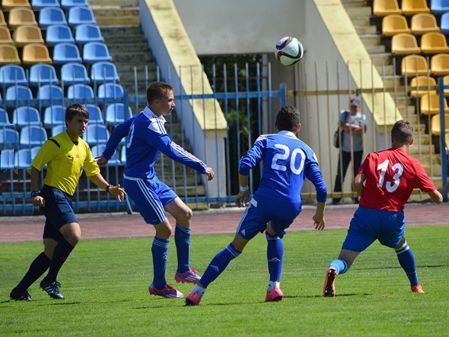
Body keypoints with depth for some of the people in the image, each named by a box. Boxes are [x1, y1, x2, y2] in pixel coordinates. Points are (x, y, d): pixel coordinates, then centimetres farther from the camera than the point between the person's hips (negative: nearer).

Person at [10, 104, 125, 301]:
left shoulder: (83, 147, 16)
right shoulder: (56, 143, -7)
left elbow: (93, 173, 25)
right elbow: (35, 167, -7)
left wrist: (109, 188, 10)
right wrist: (35, 193, -17)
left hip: (65, 200, 8)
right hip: (53, 195, -8)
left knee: (51, 252, 4)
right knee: (73, 234, -25)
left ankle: (20, 291, 9)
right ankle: (50, 280, -15)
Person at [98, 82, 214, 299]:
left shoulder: (144, 119, 9)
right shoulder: (149, 125, -22)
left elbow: (119, 130, 25)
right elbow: (172, 151, -27)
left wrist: (107, 155, 38)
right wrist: (202, 168, -21)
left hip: (149, 180, 10)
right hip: (138, 182, -10)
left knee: (184, 214, 8)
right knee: (164, 229, -8)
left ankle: (183, 270, 15)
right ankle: (158, 285, 3)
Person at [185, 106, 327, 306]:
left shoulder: (266, 140, 16)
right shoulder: (306, 150, 22)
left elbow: (246, 164, -2)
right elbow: (321, 189, 16)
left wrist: (244, 190, 13)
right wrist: (320, 214, 31)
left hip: (264, 200, -2)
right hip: (291, 207, 2)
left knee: (236, 246, 5)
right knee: (273, 235, 33)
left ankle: (198, 291, 0)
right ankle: (274, 287, 18)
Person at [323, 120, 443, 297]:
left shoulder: (373, 157, 7)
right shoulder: (413, 165, 5)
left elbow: (358, 183, -7)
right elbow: (436, 197, 3)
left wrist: (366, 199, 11)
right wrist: (439, 196, 27)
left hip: (366, 214, -1)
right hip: (393, 216, 1)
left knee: (345, 260, -5)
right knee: (401, 246, 35)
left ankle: (333, 270, -38)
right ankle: (415, 285, 43)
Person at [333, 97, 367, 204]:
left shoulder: (362, 117, 5)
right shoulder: (344, 114, 5)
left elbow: (363, 130, -10)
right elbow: (342, 126, -12)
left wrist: (349, 127, -14)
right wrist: (356, 128, -14)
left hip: (358, 150, 0)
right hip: (345, 149, 0)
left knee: (356, 173, 4)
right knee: (340, 173, -2)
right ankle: (336, 197, 1)